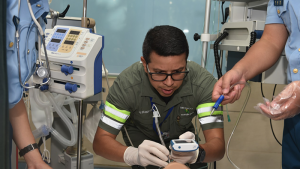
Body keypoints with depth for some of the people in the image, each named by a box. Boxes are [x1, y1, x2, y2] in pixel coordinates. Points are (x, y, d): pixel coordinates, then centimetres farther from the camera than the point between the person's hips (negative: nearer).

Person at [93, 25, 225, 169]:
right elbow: (100, 141, -34)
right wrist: (133, 155, -56)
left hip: (182, 134, 2)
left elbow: (218, 145, -36)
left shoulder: (204, 83, -33)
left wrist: (196, 153, -61)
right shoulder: (126, 84, -35)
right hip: (139, 133, -2)